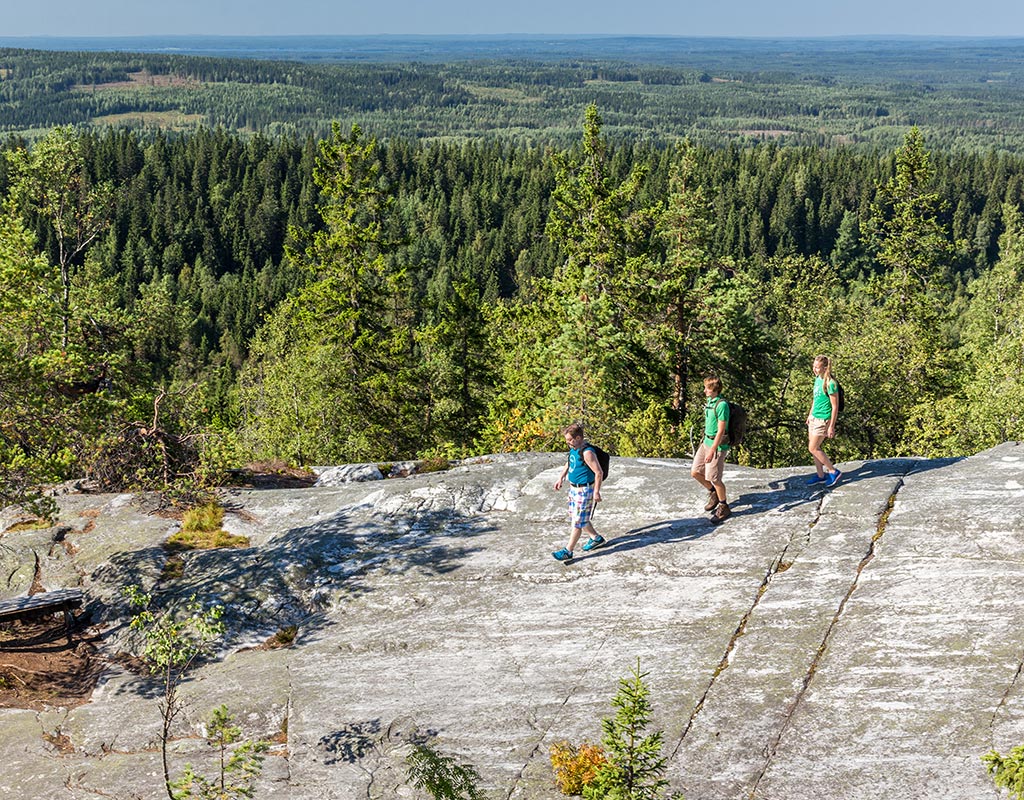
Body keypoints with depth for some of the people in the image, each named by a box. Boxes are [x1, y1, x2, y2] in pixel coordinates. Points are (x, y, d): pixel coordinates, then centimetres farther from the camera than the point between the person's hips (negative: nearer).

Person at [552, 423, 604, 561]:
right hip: (574, 488, 10)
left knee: (577, 521, -2)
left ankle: (568, 552, 4)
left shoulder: (587, 453, -25)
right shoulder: (573, 448, 3)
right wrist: (561, 478, 21)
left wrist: (596, 492, -21)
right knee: (577, 517, 21)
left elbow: (599, 472, -23)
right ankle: (596, 538, 39)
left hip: (584, 491, -10)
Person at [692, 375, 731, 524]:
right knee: (695, 472, 11)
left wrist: (712, 451, -22)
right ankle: (713, 494, 33)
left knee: (713, 478, -1)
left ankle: (723, 507, 17)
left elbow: (721, 431, -22)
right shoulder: (710, 401, 6)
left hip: (717, 445, -9)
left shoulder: (722, 405, -21)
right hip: (706, 442, 9)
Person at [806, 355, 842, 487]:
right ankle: (820, 475, 24)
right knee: (813, 447, 12)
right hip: (814, 417, 8)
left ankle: (833, 472, 9)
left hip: (823, 420, -8)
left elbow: (835, 407, -17)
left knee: (813, 448, -4)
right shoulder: (817, 379, 5)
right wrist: (810, 415, 23)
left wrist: (831, 426, -17)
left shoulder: (830, 384, -20)